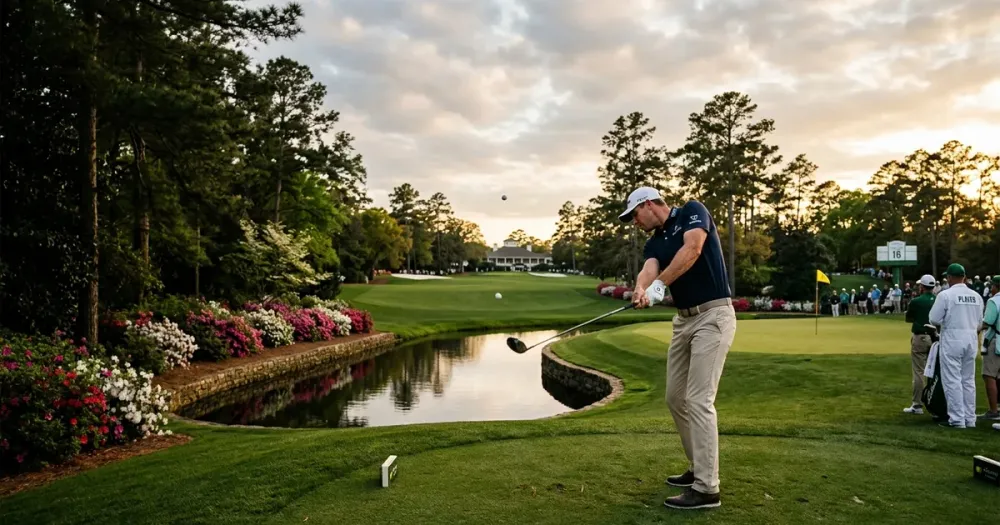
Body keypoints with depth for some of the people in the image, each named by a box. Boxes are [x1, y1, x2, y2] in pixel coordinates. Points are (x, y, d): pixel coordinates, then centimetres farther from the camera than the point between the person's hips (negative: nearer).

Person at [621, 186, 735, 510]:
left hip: (713, 316, -8)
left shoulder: (692, 211, -4)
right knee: (676, 398, 11)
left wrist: (659, 284, -26)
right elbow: (649, 270, -8)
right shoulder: (653, 243, 13)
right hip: (684, 319, 9)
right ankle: (699, 468, 26)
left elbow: (692, 249, -23)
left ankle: (706, 489, -6)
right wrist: (641, 290, -30)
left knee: (699, 400, -12)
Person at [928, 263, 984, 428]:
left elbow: (934, 319, -10)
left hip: (952, 339, -5)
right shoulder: (976, 296, 5)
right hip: (971, 339, 6)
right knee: (968, 380, 13)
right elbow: (979, 322, 10)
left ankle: (957, 419, 0)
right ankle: (970, 418, 18)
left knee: (952, 380, 0)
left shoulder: (945, 295, -12)